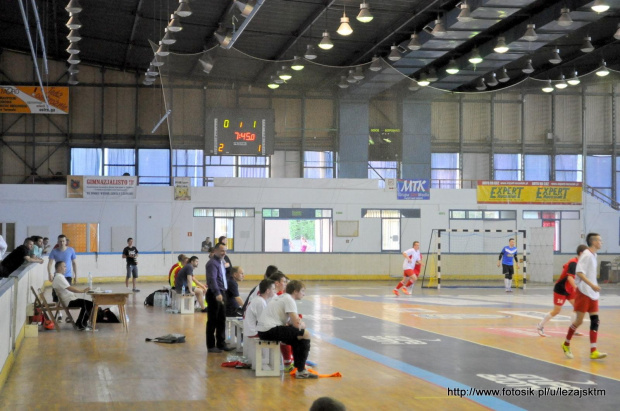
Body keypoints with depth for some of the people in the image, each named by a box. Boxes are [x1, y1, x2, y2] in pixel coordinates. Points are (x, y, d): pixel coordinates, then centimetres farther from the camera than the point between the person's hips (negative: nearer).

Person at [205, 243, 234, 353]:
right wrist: (217, 294, -37)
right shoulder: (212, 263, -15)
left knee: (222, 320, 13)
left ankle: (221, 344, 22)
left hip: (222, 293, 9)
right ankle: (211, 346, 7)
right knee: (212, 321, 0)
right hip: (214, 294, -9)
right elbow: (212, 279, -28)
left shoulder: (221, 262, 15)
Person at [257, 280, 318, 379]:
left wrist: (299, 323, 4)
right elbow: (296, 324, -15)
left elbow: (291, 321, 24)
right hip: (270, 330, -10)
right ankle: (301, 371, -9)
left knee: (296, 338, 23)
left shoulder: (282, 297, 21)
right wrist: (303, 325, 6)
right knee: (305, 334, -9)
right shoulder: (289, 300, -8)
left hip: (262, 331, 10)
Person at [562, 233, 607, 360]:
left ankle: (593, 352, -2)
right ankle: (566, 344, 16)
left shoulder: (593, 255, 13)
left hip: (592, 294, 8)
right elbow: (579, 272, -23)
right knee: (579, 320, -3)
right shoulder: (586, 255, -13)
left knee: (595, 321, 0)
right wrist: (592, 285, -30)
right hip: (583, 292, -8)